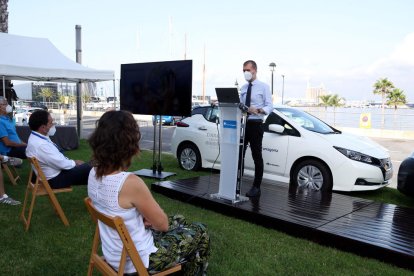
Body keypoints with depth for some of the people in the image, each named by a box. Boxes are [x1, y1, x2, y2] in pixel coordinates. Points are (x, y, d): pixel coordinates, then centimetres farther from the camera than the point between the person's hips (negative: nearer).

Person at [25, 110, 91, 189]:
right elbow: (61, 164, -23)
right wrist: (75, 163, -6)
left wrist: (73, 162, 5)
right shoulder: (40, 145, -29)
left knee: (85, 165, 11)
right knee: (88, 168, -10)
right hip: (55, 179, -10)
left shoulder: (37, 138, 2)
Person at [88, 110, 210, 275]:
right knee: (200, 232, 12)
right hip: (136, 262, -7)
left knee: (179, 220, 25)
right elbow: (162, 223, -19)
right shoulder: (131, 183, -33)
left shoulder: (94, 174, -9)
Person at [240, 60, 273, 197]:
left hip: (255, 125, -5)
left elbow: (269, 107, -8)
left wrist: (258, 110, -27)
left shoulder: (263, 87, -1)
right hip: (242, 123, 5)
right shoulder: (243, 88, 14)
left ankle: (256, 187, 12)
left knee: (257, 156, 3)